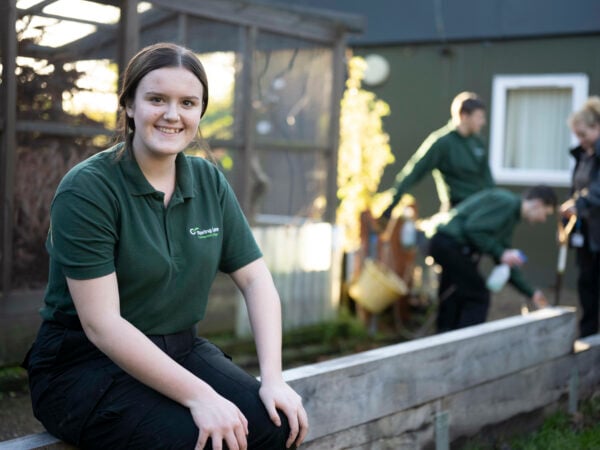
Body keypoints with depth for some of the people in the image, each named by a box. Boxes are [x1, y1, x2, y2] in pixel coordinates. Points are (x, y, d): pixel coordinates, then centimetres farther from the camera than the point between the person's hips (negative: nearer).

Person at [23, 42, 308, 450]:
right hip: (84, 364, -5)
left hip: (180, 350, 6)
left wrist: (273, 378, -12)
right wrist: (199, 396, -26)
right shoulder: (87, 189, -15)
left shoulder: (210, 182, 3)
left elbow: (256, 279, 2)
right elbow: (102, 324, -21)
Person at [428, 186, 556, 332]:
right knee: (478, 297, -3)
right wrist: (501, 253, -16)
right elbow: (472, 228, -21)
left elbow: (506, 264, 25)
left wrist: (531, 293, 26)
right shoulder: (506, 202, -10)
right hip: (452, 242, -10)